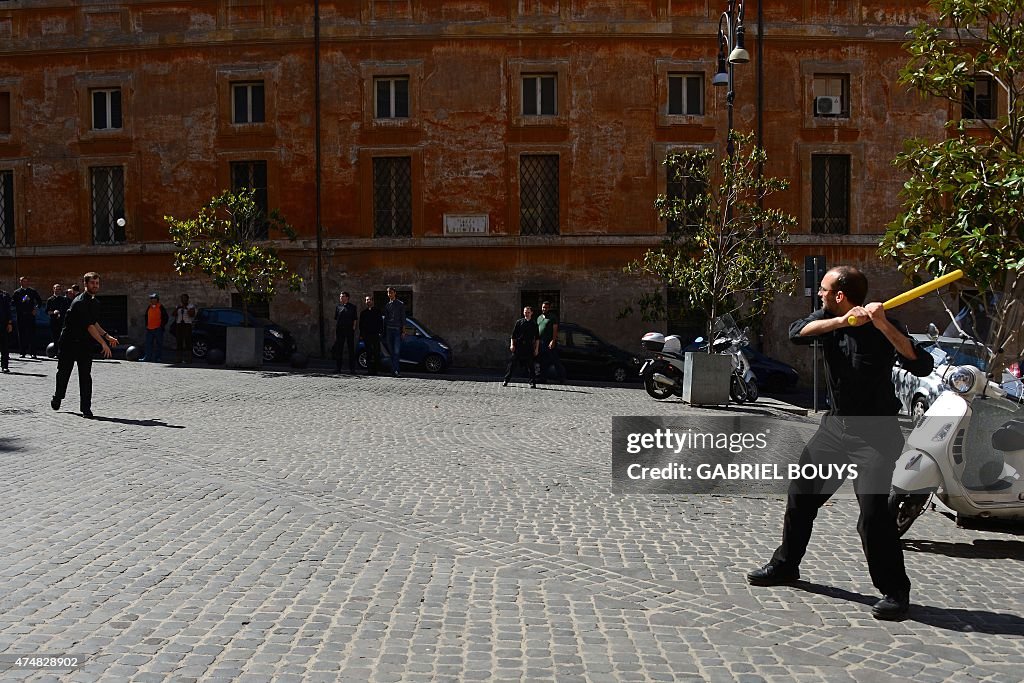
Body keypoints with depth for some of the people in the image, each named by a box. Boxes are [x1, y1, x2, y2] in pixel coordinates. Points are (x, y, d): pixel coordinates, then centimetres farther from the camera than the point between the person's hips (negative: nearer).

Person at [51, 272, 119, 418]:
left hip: (85, 344, 5)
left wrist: (107, 336, 11)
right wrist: (103, 343, -27)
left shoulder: (95, 303, 7)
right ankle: (58, 397, 37)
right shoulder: (80, 302, -20)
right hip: (69, 342, -5)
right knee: (64, 372, 12)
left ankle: (86, 408, -2)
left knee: (86, 376, -3)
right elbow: (89, 326, -24)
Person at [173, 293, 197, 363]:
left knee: (188, 342, -9)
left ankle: (188, 359, -8)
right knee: (179, 342, 3)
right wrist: (177, 308, -15)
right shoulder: (178, 306, 13)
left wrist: (186, 308, -20)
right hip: (179, 325, 4)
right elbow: (174, 314, 0)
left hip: (187, 325, -4)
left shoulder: (191, 306, 1)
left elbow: (192, 315, -13)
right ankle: (179, 358, 5)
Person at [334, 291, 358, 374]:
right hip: (340, 330, 2)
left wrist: (353, 328, -5)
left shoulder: (352, 307, 4)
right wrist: (335, 332, 7)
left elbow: (355, 319, 5)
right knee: (339, 349, 5)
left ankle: (352, 368, 4)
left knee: (351, 349, 0)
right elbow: (335, 320, 11)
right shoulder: (338, 307, 10)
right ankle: (338, 368, 11)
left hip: (349, 330, -2)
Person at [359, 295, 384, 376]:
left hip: (375, 335, -2)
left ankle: (375, 369, -2)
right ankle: (369, 369, 5)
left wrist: (380, 332, -6)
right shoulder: (363, 312, 15)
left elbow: (381, 323, 6)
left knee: (376, 353, -5)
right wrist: (361, 335, 7)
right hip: (366, 335, 2)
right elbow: (360, 324, 15)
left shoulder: (377, 312, 8)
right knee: (368, 353, 3)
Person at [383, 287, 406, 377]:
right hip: (389, 329, 5)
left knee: (397, 351, -14)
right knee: (391, 351, 5)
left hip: (397, 330, -5)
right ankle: (393, 369, 10)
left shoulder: (401, 304, 3)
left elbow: (403, 318, 0)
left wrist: (403, 330, -7)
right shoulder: (387, 305, 16)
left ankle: (396, 370, -20)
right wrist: (384, 331, 14)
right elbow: (385, 319, 19)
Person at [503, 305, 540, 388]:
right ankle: (506, 380, 10)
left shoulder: (534, 324, 6)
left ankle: (533, 383, 5)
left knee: (530, 365, -1)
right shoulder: (519, 322, 6)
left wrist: (536, 348, 3)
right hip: (518, 346, 1)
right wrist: (512, 345, -2)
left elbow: (537, 338, 8)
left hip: (529, 347, -1)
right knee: (512, 363, 2)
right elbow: (513, 334, 7)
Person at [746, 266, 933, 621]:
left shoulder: (884, 329, -15)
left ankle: (895, 592, 2)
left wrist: (884, 326, -38)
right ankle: (785, 565, 29)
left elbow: (922, 366, -28)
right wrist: (842, 321, -31)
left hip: (875, 433, -6)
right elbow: (796, 332, -18)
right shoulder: (828, 319, 1)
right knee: (801, 495, 12)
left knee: (873, 513, -16)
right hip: (835, 426, 6)